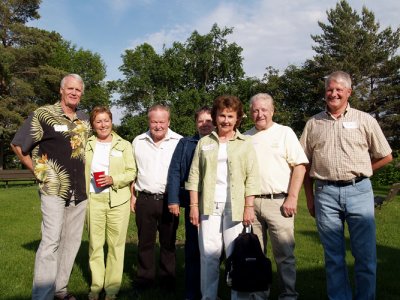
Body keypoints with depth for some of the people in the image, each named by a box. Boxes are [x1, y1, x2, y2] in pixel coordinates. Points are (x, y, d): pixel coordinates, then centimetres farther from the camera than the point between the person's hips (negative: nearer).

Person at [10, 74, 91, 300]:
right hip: (54, 189, -6)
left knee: (73, 241, 11)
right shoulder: (43, 114, -6)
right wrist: (38, 171, -2)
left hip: (80, 190, 6)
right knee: (51, 240, -9)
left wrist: (82, 172, 10)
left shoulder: (85, 120, 9)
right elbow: (18, 145, -1)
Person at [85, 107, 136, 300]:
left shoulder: (124, 145, 5)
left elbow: (131, 172, 1)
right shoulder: (87, 145, 10)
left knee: (116, 244, 2)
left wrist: (113, 179, -14)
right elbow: (81, 172, 14)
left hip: (118, 200, -1)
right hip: (94, 199, 2)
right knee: (95, 243, 5)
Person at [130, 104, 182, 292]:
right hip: (144, 200, 2)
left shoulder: (179, 142, -2)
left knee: (168, 242, 9)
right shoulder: (138, 142, 7)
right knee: (145, 242, 10)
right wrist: (132, 196, 9)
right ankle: (144, 278, 25)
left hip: (169, 200, -2)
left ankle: (168, 279, 23)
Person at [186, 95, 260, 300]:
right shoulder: (204, 143, 11)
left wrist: (249, 207, -6)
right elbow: (194, 176, 8)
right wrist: (194, 205, 1)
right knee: (209, 254, 5)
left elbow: (252, 178, 1)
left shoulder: (245, 144, 6)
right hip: (209, 206, 2)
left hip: (235, 206, -1)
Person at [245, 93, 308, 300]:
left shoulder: (285, 133, 4)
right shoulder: (245, 137, 14)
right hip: (250, 203, 4)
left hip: (278, 201, -3)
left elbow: (300, 166, -3)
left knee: (284, 254, 0)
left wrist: (292, 198, -10)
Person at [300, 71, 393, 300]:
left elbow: (386, 156, 10)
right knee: (333, 256, 10)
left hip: (358, 191, -1)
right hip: (325, 194, 1)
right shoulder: (314, 123, 9)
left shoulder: (365, 120, 5)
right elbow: (305, 163, 10)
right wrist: (309, 198, 7)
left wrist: (357, 172, 6)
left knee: (366, 254, 4)